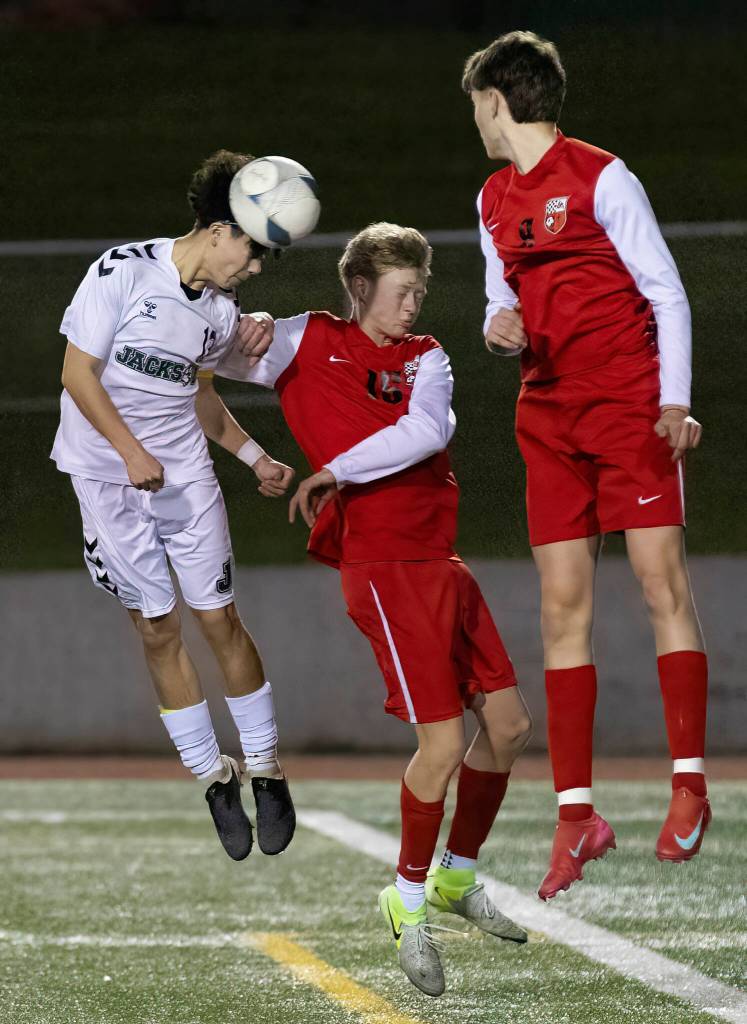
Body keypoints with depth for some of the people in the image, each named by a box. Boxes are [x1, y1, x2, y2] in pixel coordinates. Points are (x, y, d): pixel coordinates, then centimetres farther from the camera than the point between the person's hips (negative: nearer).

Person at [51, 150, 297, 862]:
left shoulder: (221, 308, 3)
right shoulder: (124, 271, -15)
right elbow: (78, 374, -13)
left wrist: (253, 457, 10)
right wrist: (132, 452, -20)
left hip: (185, 475, 4)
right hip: (106, 477, -4)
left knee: (218, 618, 1)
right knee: (158, 629, 1)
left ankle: (264, 771, 12)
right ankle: (213, 778, 12)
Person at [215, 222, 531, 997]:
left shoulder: (425, 358, 9)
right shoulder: (310, 343, 2)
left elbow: (428, 429, -10)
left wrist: (338, 470, -19)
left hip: (440, 562, 6)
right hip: (382, 569, -6)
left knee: (508, 724, 8)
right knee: (442, 744, -13)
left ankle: (457, 877, 29)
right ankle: (409, 904, 6)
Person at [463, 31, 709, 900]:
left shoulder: (599, 177, -6)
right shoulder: (493, 202, 14)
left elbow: (666, 292, -6)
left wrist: (674, 402, -14)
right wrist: (501, 329, -4)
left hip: (630, 403, -6)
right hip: (549, 418, 6)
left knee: (662, 583, -10)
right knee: (562, 608, 0)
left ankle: (689, 787, -7)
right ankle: (576, 813, 1)